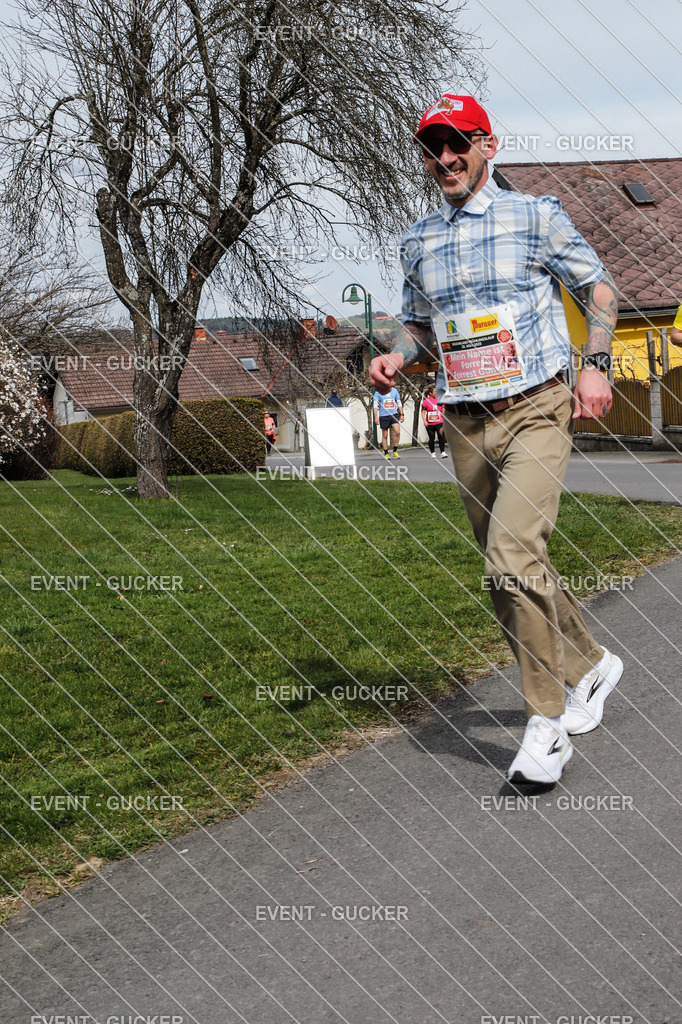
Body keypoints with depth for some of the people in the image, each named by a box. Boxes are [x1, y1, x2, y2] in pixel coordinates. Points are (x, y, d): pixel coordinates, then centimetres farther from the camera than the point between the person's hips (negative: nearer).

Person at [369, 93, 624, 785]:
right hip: (466, 427, 6)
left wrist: (595, 365, -7)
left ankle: (547, 721, -12)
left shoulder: (536, 216, -1)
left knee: (513, 554, -22)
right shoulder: (418, 242, 11)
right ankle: (590, 665, 36)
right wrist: (397, 357, 0)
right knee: (511, 570, 11)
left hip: (537, 411, -5)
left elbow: (598, 287, 7)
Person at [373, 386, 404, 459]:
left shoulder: (394, 391, 8)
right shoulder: (378, 392, -1)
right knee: (385, 435, 2)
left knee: (397, 432, -15)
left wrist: (401, 414, 10)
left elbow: (399, 403, 15)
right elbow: (375, 406, -2)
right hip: (383, 416, -2)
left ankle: (395, 451, -1)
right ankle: (386, 453, 14)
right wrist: (376, 417, -9)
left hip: (394, 414, 2)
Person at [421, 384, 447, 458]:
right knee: (432, 438, 7)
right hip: (430, 424, -2)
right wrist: (424, 421, -18)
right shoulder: (426, 401, -3)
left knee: (441, 437, -12)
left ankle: (442, 452, -12)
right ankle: (433, 453, 20)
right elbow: (423, 412, -6)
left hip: (439, 422, 2)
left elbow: (442, 411, 16)